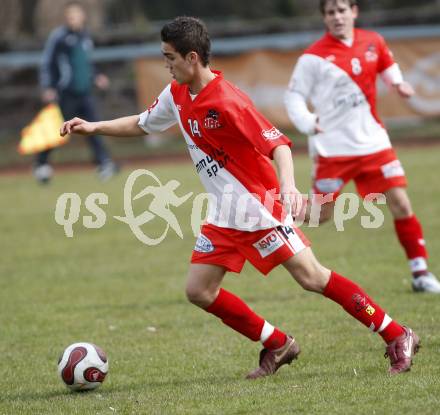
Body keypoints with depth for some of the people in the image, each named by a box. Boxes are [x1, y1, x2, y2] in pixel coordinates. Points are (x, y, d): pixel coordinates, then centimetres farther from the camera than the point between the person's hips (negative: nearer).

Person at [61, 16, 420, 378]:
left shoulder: (227, 103, -23)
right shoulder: (177, 95, 4)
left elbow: (278, 144, -27)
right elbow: (142, 124, 22)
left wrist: (288, 186, -43)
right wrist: (93, 127, 14)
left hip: (260, 207, -9)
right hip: (223, 216, 9)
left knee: (311, 277, -12)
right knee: (199, 291, 4)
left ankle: (397, 337, -3)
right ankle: (277, 346, 15)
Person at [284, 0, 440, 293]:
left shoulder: (373, 42, 4)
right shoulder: (314, 57, -9)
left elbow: (388, 65, 24)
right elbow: (294, 96, -6)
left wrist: (398, 83, 3)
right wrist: (308, 122, -23)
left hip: (373, 143, 4)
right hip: (333, 147, -3)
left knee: (401, 204, -4)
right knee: (321, 214, -2)